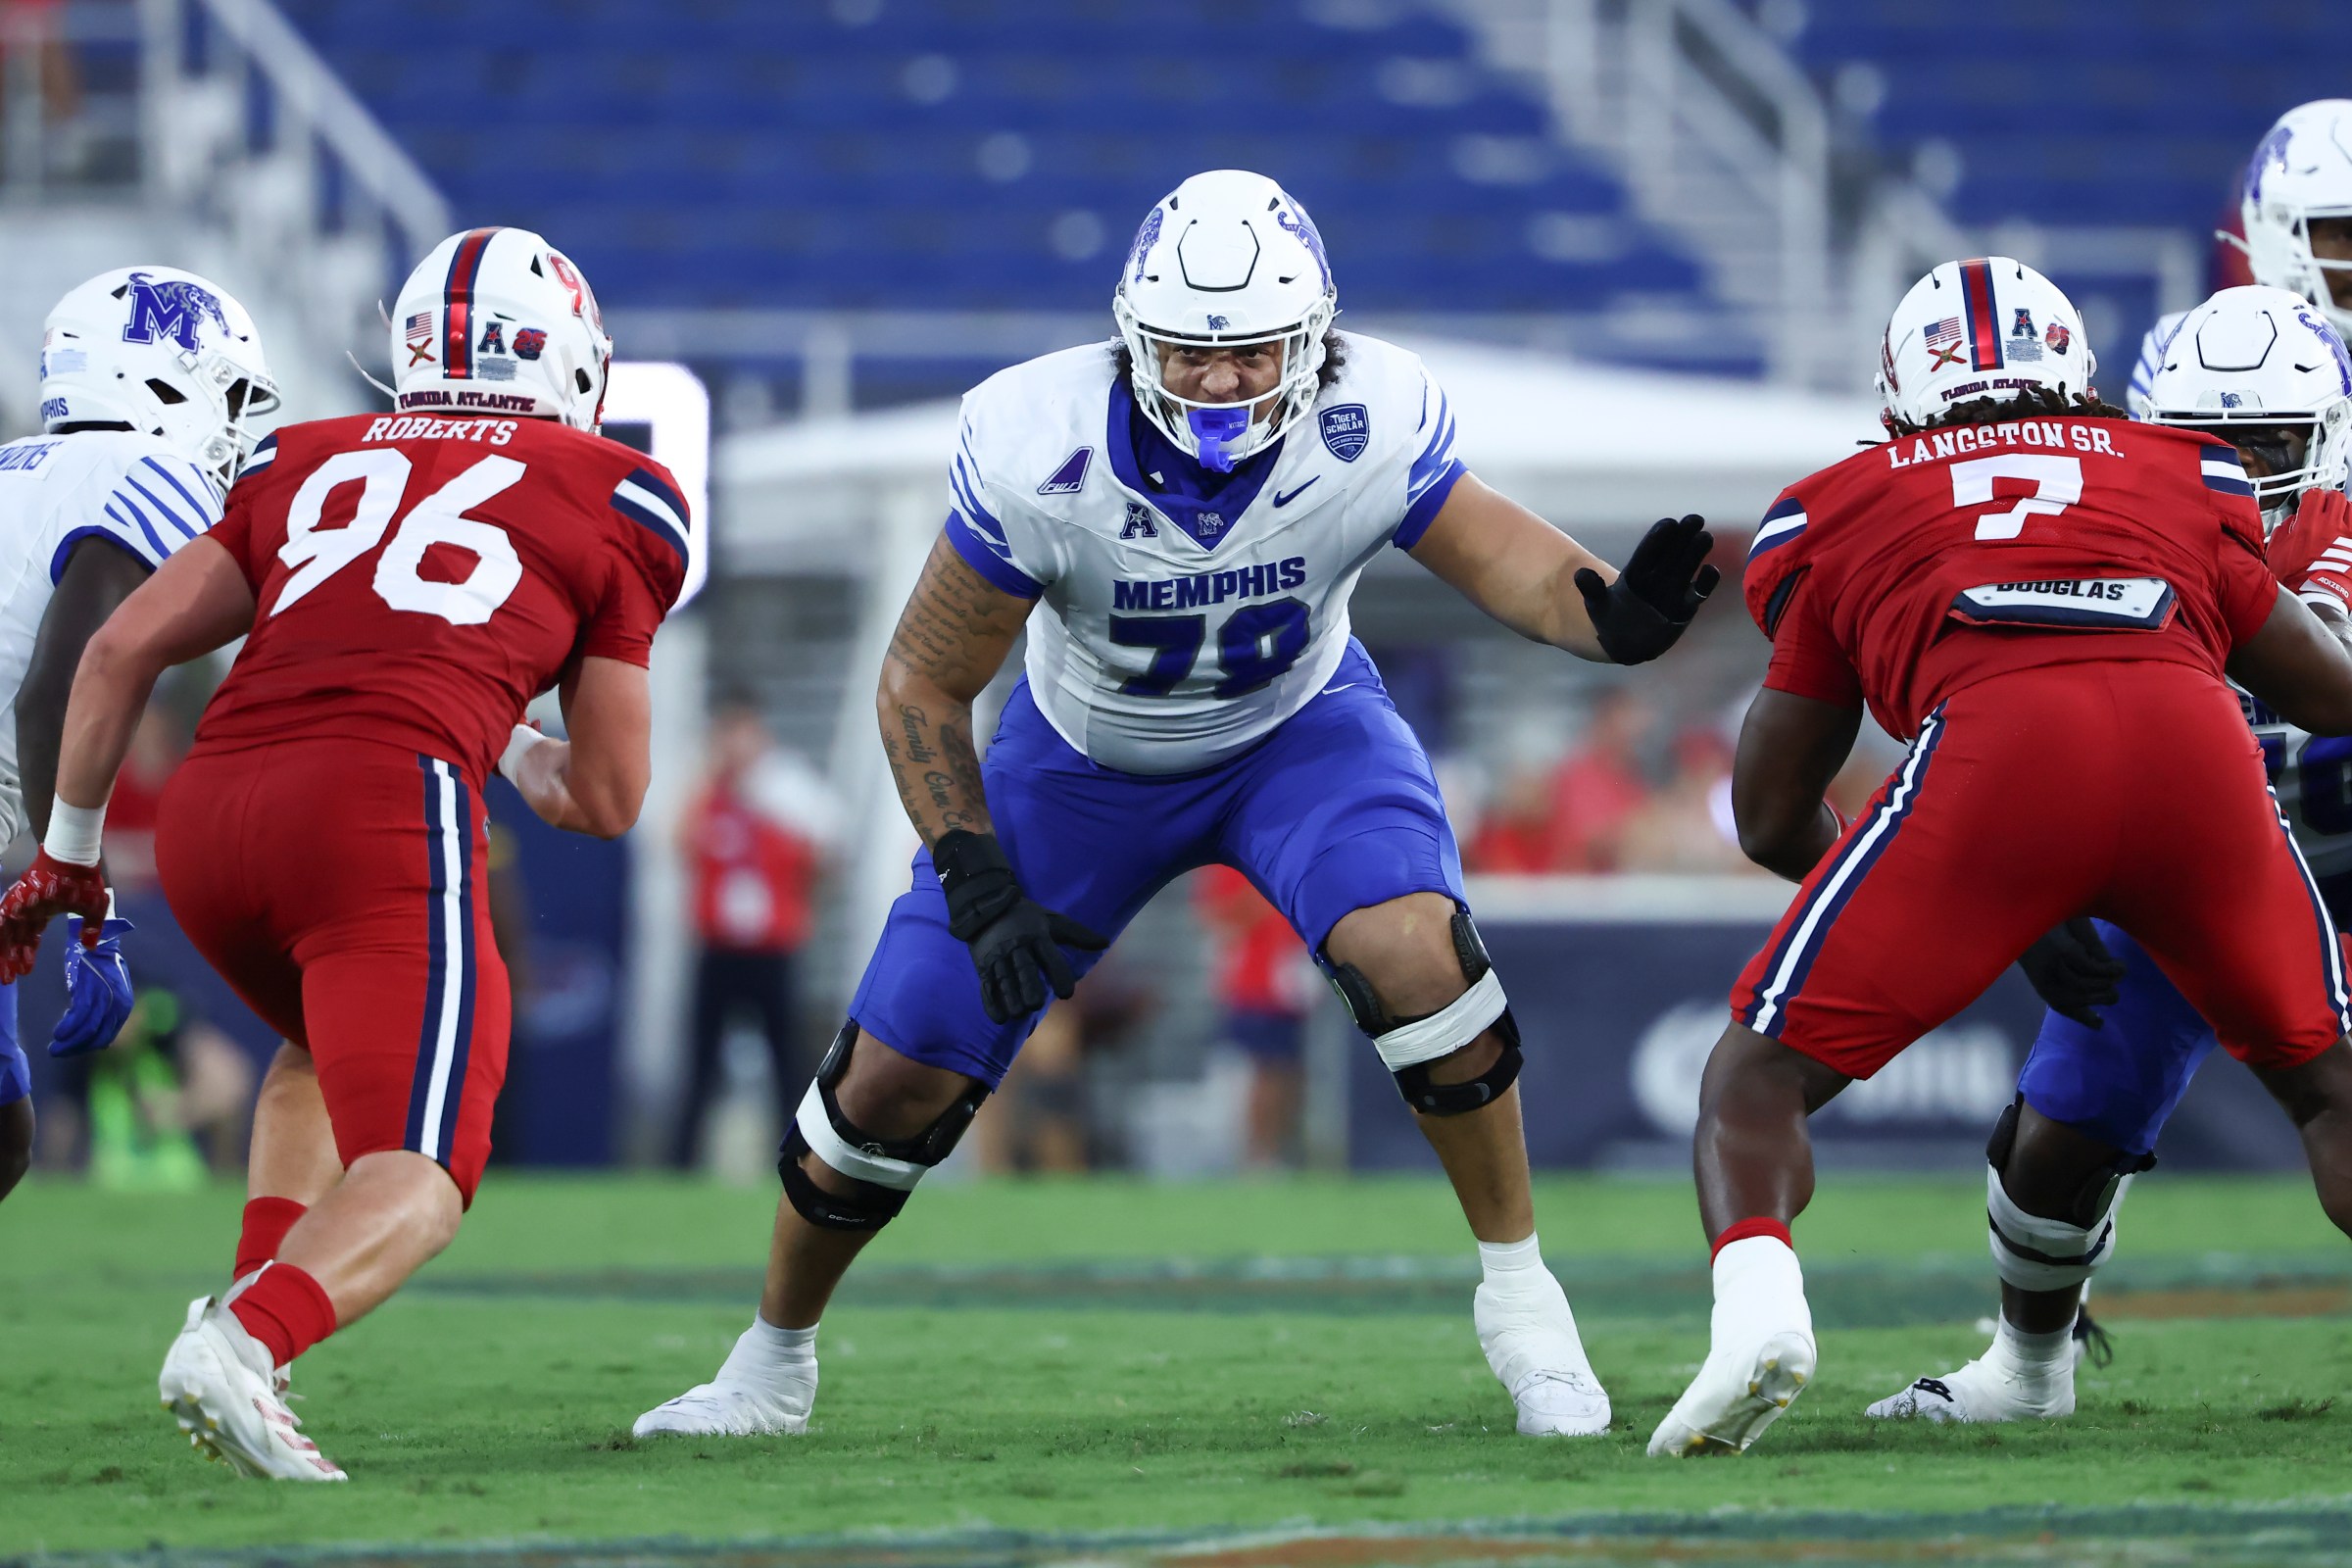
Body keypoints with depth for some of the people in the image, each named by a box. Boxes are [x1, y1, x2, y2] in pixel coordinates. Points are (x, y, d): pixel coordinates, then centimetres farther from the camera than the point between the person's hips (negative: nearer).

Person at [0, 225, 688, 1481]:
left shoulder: (305, 465, 24)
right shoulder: (616, 500, 17)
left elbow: (122, 648, 19)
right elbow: (606, 802, 18)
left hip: (207, 814, 5)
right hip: (382, 810, -5)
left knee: (335, 1049, 32)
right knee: (418, 1180, -6)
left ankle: (254, 1304, 10)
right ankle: (247, 1340, -36)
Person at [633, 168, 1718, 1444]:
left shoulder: (1369, 431, -31)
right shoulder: (1037, 453, -33)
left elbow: (1503, 558, -18)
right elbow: (923, 684, -20)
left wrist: (1615, 616, -41)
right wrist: (978, 889, -26)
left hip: (1296, 729, 0)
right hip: (1086, 755, 0)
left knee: (1416, 953, -30)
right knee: (894, 1084, 1)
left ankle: (1518, 1292, -9)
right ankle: (772, 1363, 29)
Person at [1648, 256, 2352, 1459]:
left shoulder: (1839, 513, 30)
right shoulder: (2184, 478, 33)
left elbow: (1771, 818, 32)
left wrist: (1995, 908, 47)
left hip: (1988, 749, -2)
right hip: (2197, 747, 2)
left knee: (1761, 1077, 11)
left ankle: (1755, 1302, -19)